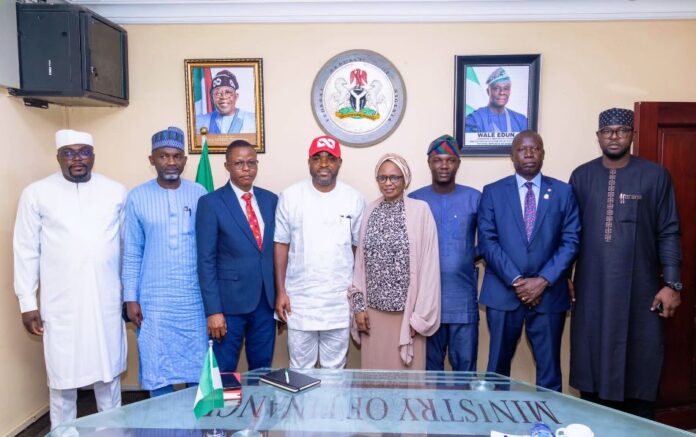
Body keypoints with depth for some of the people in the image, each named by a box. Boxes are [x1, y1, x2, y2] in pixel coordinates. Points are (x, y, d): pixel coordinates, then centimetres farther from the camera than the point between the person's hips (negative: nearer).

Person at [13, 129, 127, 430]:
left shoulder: (116, 192, 3)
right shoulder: (36, 193, 0)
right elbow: (26, 251, 1)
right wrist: (27, 302, -1)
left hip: (106, 302, 1)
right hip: (60, 304, -1)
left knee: (108, 372, 12)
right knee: (62, 376, 7)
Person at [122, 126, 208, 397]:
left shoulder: (199, 194, 1)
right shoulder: (137, 197, 0)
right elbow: (132, 253, 2)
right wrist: (130, 298, -1)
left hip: (195, 298, 1)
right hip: (154, 300, 0)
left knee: (198, 367, 9)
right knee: (157, 369, 8)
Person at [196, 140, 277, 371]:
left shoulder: (270, 200, 7)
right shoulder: (211, 203, -7)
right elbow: (206, 260, -9)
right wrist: (213, 310, -13)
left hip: (266, 300, 4)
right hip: (230, 301, -4)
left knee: (262, 371, 15)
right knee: (223, 374, 9)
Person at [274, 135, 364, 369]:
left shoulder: (354, 199, -1)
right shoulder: (290, 196, -4)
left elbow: (358, 247, 4)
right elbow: (281, 245, 0)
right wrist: (280, 291, -3)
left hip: (339, 300, 1)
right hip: (300, 299, -1)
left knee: (335, 367, 12)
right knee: (300, 367, 10)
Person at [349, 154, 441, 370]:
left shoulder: (420, 210, -6)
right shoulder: (370, 211, 5)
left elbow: (428, 265, -7)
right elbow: (360, 261, 8)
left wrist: (421, 314, -8)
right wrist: (359, 305, 4)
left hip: (407, 310, -3)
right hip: (373, 310, 3)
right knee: (374, 371, 11)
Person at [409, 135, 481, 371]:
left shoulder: (475, 198, 2)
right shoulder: (414, 200, 2)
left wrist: (473, 255, -6)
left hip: (463, 299, 0)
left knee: (465, 364, 6)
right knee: (429, 364, 12)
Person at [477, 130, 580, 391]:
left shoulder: (563, 192, 7)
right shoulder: (493, 192, 4)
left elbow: (570, 242, 1)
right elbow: (487, 242, -3)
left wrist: (544, 281, -10)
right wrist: (516, 281, -11)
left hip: (549, 293, 1)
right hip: (503, 293, 0)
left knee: (549, 369, 7)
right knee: (498, 366, 9)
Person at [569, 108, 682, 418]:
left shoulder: (655, 176, 1)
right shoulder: (582, 176, 6)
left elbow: (668, 233, 0)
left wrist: (672, 283, -5)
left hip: (639, 289, -1)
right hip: (591, 289, 2)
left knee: (639, 364, 6)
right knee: (592, 362, 10)